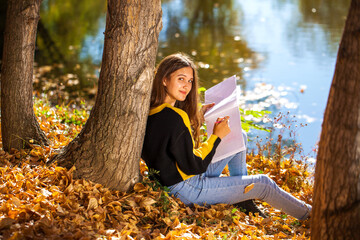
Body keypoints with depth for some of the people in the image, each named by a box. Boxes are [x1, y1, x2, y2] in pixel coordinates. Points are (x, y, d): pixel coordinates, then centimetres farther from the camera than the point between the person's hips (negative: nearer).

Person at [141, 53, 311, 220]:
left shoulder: (152, 112, 0)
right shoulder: (173, 117, -29)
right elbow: (193, 166, -25)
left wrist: (198, 115, 9)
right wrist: (216, 137, -13)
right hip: (186, 190, -10)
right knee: (263, 183, 2)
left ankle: (243, 202, 28)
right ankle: (308, 215, 26)